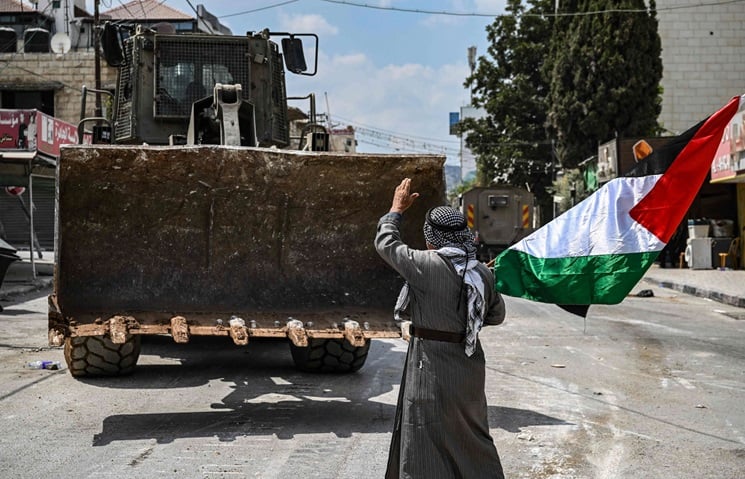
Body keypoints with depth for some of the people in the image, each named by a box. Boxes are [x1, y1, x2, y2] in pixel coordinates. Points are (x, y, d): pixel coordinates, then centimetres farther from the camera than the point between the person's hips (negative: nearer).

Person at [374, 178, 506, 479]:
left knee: (426, 443, 4)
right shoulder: (482, 273, 0)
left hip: (432, 365, -6)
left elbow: (385, 243, -4)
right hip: (469, 366, 7)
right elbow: (497, 315, 13)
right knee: (471, 436, 21)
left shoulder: (427, 265, -18)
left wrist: (397, 209, 11)